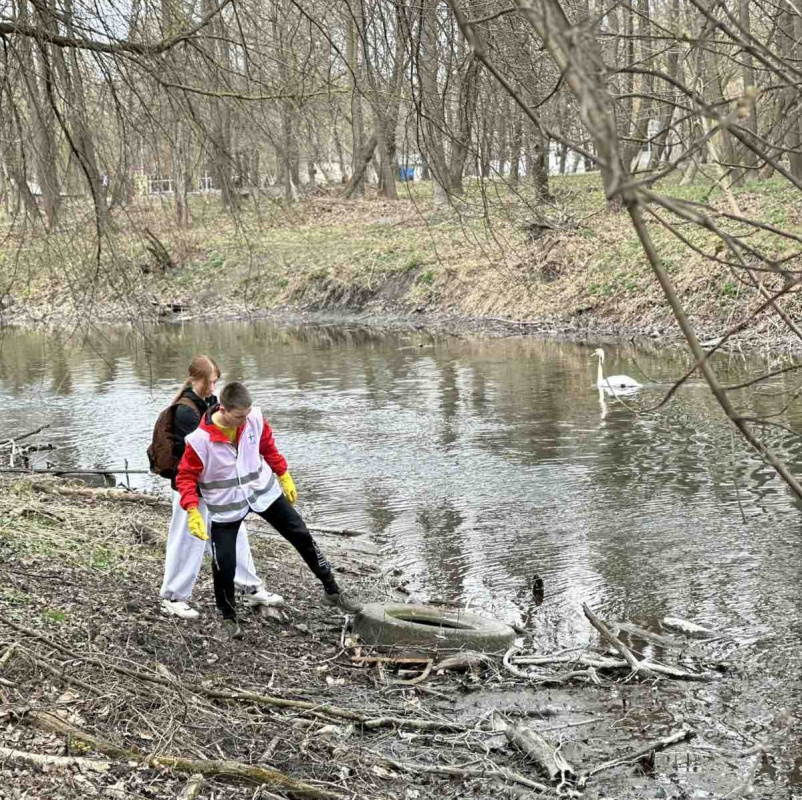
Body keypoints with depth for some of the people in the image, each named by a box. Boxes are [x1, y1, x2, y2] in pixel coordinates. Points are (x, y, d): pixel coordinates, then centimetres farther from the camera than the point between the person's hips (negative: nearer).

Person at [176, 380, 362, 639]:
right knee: (224, 564, -4)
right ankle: (228, 617, 23)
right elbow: (186, 477, -15)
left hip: (264, 492, 3)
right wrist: (193, 511, -26)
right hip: (226, 507, -3)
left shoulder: (255, 419, -14)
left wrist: (284, 476, 10)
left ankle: (332, 591, 23)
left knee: (302, 537, 6)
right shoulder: (200, 440, -26)